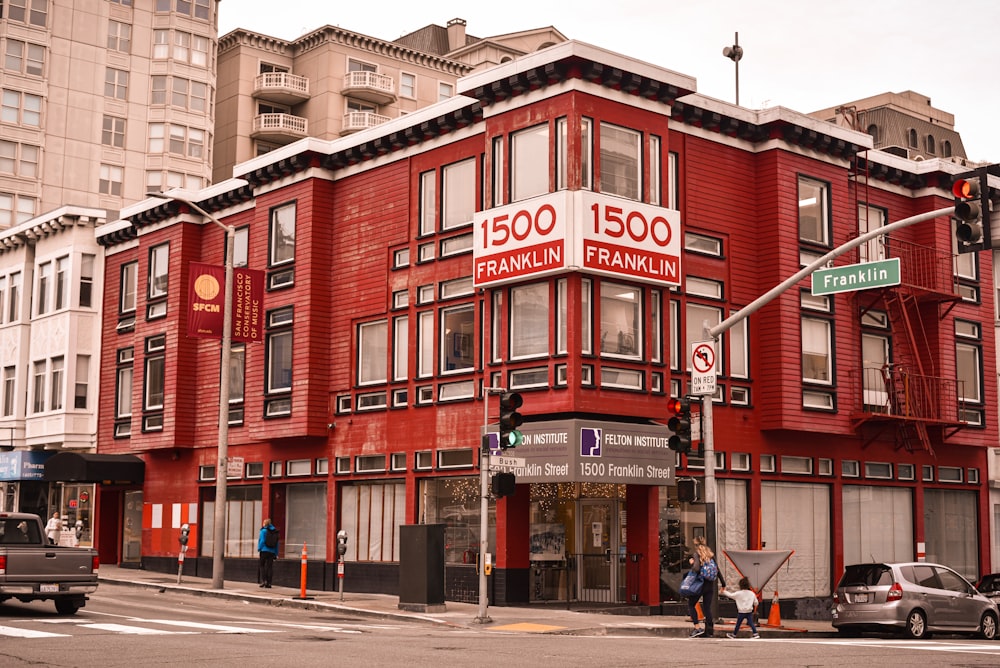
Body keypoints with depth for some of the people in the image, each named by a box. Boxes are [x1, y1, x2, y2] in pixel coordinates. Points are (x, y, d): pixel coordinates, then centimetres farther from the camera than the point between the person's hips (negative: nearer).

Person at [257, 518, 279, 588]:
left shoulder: (264, 531, -6)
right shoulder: (275, 531, 9)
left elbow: (262, 541, -13)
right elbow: (276, 543, 10)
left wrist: (259, 548, 0)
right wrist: (276, 553, 14)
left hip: (264, 550, -4)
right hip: (272, 551, 4)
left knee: (262, 565, 7)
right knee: (270, 566, 6)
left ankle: (263, 580, -7)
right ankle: (268, 583, 4)